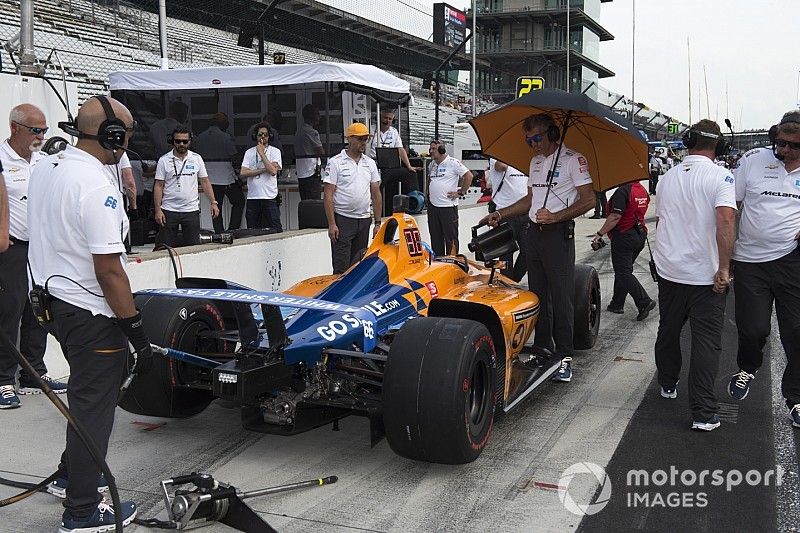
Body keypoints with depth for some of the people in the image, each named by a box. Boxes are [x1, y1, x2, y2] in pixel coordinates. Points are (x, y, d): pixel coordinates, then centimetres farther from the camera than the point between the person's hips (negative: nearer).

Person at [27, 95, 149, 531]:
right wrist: (137, 333, -18)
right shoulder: (97, 187, -23)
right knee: (93, 410, 3)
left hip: (54, 301, 9)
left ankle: (70, 476, 41)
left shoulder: (44, 168, 5)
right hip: (91, 315, -9)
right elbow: (108, 271, -24)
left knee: (88, 395, 25)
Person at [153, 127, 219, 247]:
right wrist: (157, 210, -8)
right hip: (169, 211, -2)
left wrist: (213, 203, 0)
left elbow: (205, 182, 9)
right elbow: (158, 186, -1)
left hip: (191, 210, 2)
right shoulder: (164, 160, 0)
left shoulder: (197, 159, 6)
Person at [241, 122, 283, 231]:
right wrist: (263, 170, -8)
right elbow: (243, 173, -1)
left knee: (276, 230, -4)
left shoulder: (275, 151, 4)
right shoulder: (249, 152, 11)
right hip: (252, 197, 3)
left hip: (270, 197, -3)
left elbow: (273, 171, -13)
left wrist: (261, 153, -7)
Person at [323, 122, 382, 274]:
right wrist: (331, 224, -14)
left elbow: (376, 194, 12)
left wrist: (378, 223, 8)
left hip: (364, 220, 5)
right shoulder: (335, 163, -5)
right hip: (342, 220, -5)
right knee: (341, 268, -6)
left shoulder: (370, 163, 11)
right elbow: (328, 195, -8)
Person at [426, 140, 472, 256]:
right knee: (435, 237, 12)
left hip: (448, 207, -7)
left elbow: (469, 176, -13)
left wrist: (460, 192, -12)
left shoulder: (453, 163, -8)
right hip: (432, 206, 7)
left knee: (451, 237, -4)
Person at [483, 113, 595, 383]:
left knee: (561, 296, -7)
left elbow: (588, 199, -12)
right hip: (534, 233, 8)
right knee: (538, 295, 10)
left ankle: (564, 356, -1)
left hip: (558, 234, -8)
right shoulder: (535, 161, 17)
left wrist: (555, 216, -20)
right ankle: (543, 349, 19)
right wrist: (501, 214, 14)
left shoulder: (573, 159, -6)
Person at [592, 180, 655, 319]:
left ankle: (644, 302, -15)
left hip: (624, 236, -9)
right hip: (640, 234, 9)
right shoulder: (642, 190, 9)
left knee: (624, 273, -5)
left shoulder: (622, 191, -20)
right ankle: (617, 304, 23)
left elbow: (615, 216, -25)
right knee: (623, 270, 17)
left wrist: (599, 234, -20)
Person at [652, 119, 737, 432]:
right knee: (707, 342, 0)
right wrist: (724, 269, -20)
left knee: (668, 332, 21)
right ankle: (703, 413, -1)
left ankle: (668, 385, 38)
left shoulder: (667, 178, 6)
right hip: (705, 275, -5)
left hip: (668, 270, 5)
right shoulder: (720, 176, -10)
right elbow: (725, 221, -23)